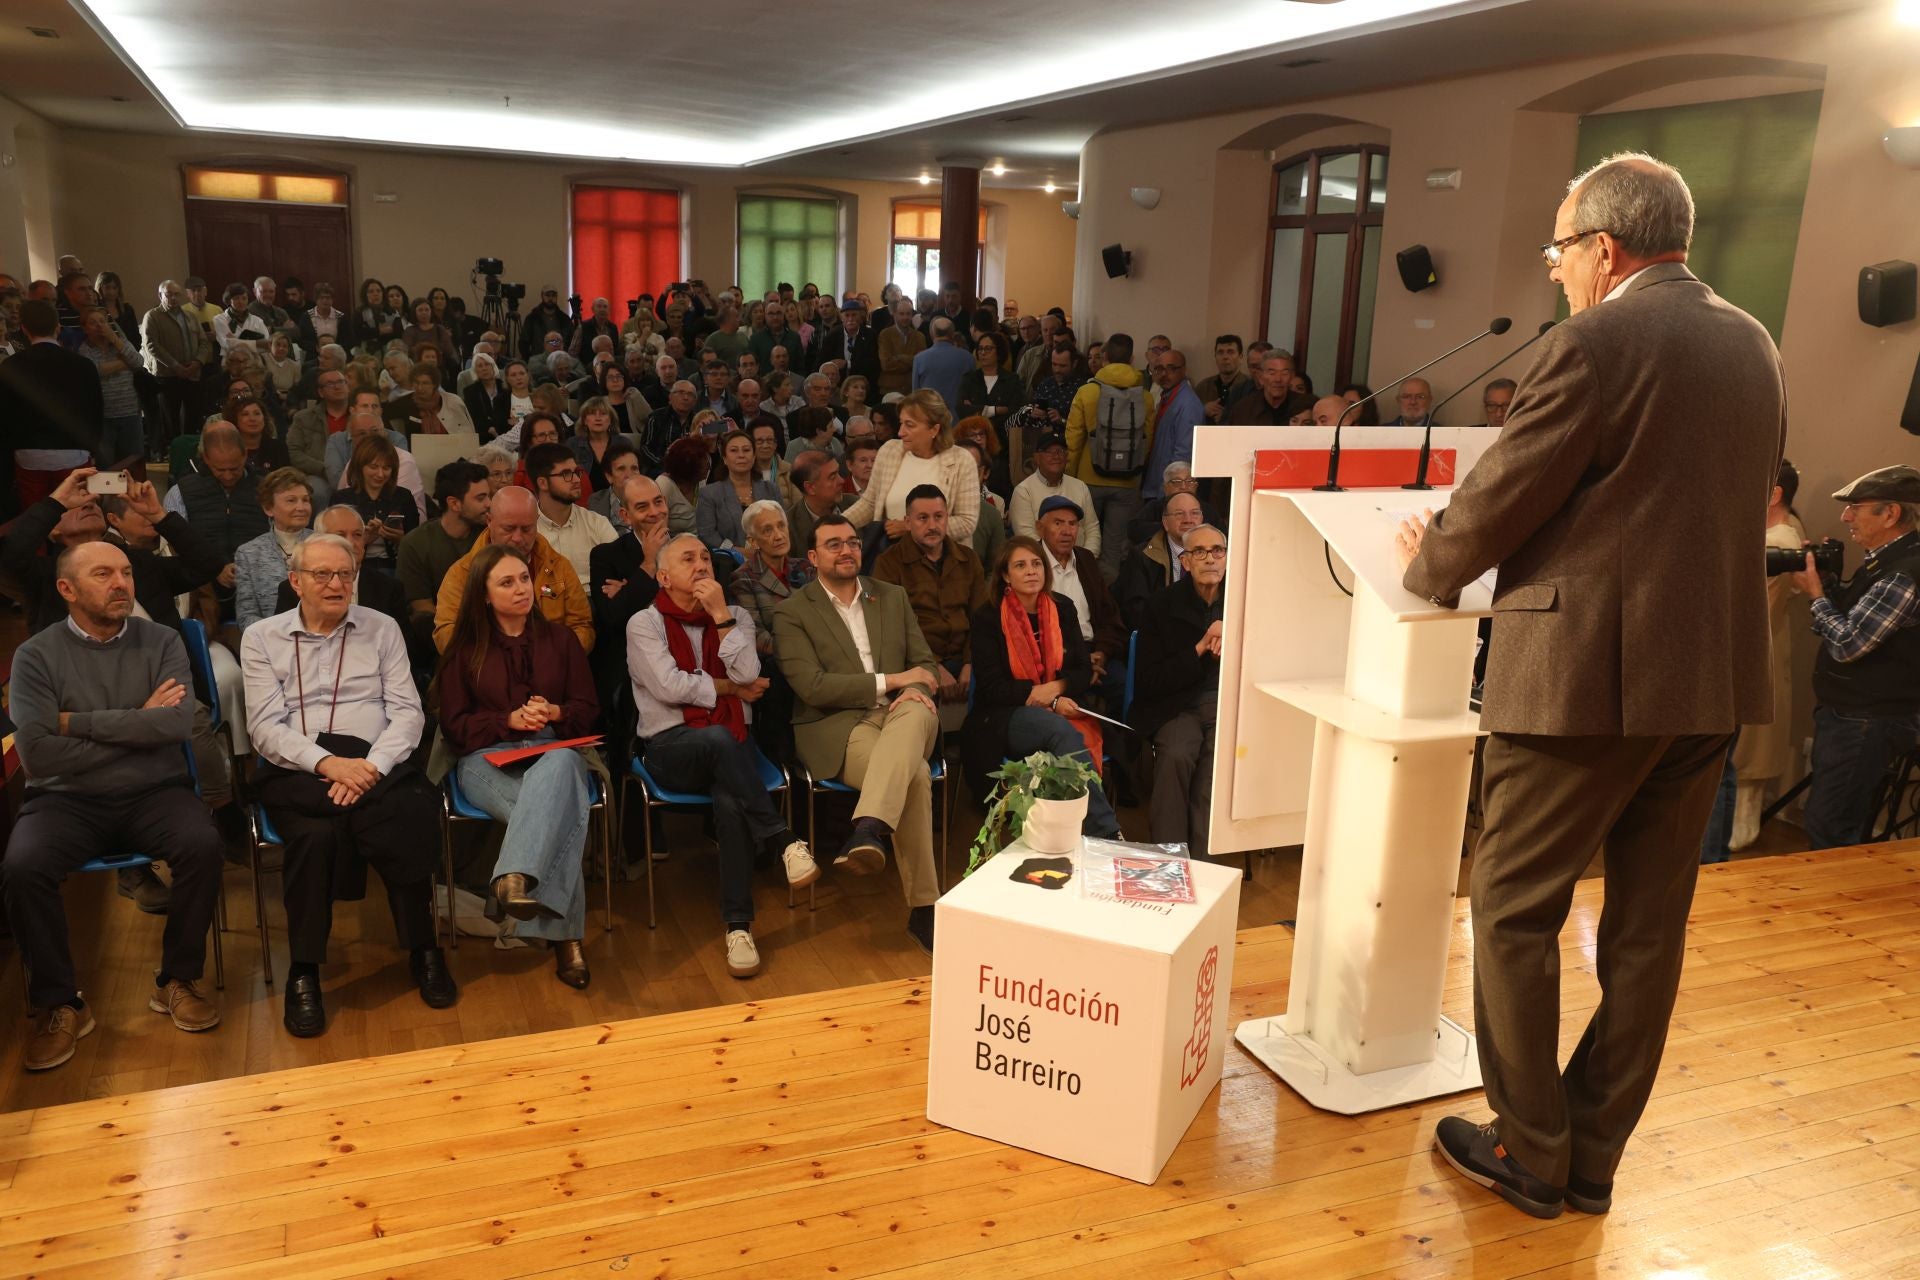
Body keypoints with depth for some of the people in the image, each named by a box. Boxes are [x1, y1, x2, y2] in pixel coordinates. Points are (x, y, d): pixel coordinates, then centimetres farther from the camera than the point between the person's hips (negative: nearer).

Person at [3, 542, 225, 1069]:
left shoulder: (161, 642, 3)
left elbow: (179, 722, -13)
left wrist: (76, 721, -12)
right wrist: (137, 726, -9)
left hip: (155, 792, 1)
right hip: (66, 800, 0)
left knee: (203, 846, -28)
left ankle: (178, 980, -6)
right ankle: (58, 1004, -8)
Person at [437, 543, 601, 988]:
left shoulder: (559, 638, 17)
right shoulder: (465, 649, 12)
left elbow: (588, 709, 13)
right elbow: (454, 725, 7)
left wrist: (555, 713, -10)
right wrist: (509, 720, -11)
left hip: (555, 750, 1)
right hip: (488, 758, -1)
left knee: (560, 765, -42)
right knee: (559, 812, -37)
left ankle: (516, 878, -56)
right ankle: (565, 936, -40)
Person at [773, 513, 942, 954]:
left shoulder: (893, 597, 19)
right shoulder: (792, 614, 4)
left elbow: (925, 664, 17)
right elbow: (812, 687, -9)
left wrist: (916, 690, -9)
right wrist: (890, 680, -11)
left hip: (900, 714, 3)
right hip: (837, 728, -3)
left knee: (913, 712, -39)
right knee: (914, 775, -36)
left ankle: (869, 830, -57)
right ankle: (923, 905, -33)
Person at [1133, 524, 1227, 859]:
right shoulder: (1163, 604, 6)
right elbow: (1149, 681, 0)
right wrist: (1200, 648, -10)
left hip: (1231, 705, 1)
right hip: (1178, 706, -1)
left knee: (1219, 757, -30)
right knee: (1175, 755, -32)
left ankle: (1198, 865, -21)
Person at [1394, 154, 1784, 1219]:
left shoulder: (1595, 342, -13)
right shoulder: (1753, 345, 11)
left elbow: (1496, 500, -11)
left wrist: (1427, 566, 9)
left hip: (1586, 672, -8)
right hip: (1717, 674, 8)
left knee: (1514, 909, 6)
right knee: (1649, 922, 14)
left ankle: (1531, 1154, 16)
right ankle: (1594, 1154, 27)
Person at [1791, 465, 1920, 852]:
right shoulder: (1887, 559, 9)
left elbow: (1847, 643, -23)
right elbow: (1853, 618, 19)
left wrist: (1816, 594, -10)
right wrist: (1825, 580, 4)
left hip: (1867, 723, -10)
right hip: (1848, 714, 10)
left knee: (1828, 834, -7)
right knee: (1849, 827, 20)